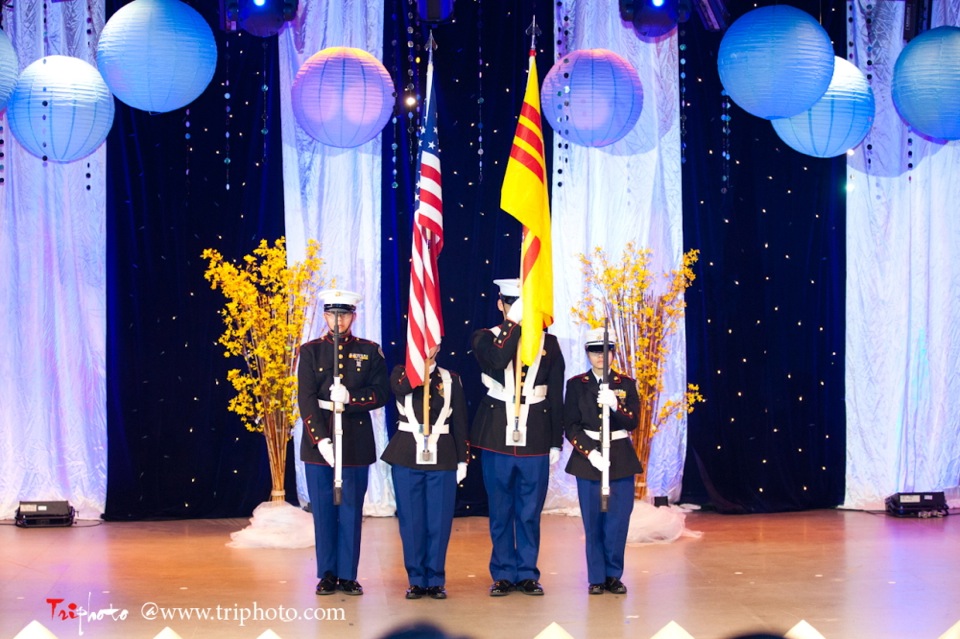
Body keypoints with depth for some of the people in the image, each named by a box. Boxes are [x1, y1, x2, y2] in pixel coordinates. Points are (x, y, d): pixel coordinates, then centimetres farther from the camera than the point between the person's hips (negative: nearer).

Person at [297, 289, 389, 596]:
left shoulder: (369, 351, 5)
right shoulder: (310, 351, 4)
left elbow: (381, 394, -1)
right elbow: (306, 399, -5)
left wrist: (350, 397, -19)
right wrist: (320, 440, -16)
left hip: (356, 441, 0)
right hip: (318, 440, 0)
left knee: (351, 509, 3)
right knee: (323, 509, 4)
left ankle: (348, 575, 9)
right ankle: (327, 574, 12)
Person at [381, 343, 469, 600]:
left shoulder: (451, 379, 9)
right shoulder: (401, 373, 6)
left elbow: (459, 422, 9)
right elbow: (400, 388, -19)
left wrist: (462, 460, 4)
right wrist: (422, 361, -17)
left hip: (441, 458, 1)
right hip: (407, 456, 0)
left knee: (439, 521, 1)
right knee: (411, 520, 2)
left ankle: (436, 580, 10)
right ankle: (417, 579, 11)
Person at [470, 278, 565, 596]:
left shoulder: (548, 343, 8)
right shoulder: (485, 338, 4)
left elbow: (556, 396, 9)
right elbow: (496, 360, -21)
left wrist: (556, 442, 5)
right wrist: (513, 321, -19)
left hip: (535, 439, 1)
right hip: (497, 438, -1)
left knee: (530, 512, 5)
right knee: (500, 511, 5)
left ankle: (528, 574, 14)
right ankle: (503, 574, 14)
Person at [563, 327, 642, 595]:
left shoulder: (626, 384, 7)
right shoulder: (576, 385, 4)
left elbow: (632, 422, -2)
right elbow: (571, 426, -1)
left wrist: (614, 404, -21)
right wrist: (590, 452, -14)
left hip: (621, 460, 1)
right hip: (588, 460, -1)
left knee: (618, 520, 0)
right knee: (593, 521, 0)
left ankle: (614, 575, 10)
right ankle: (596, 578, 7)